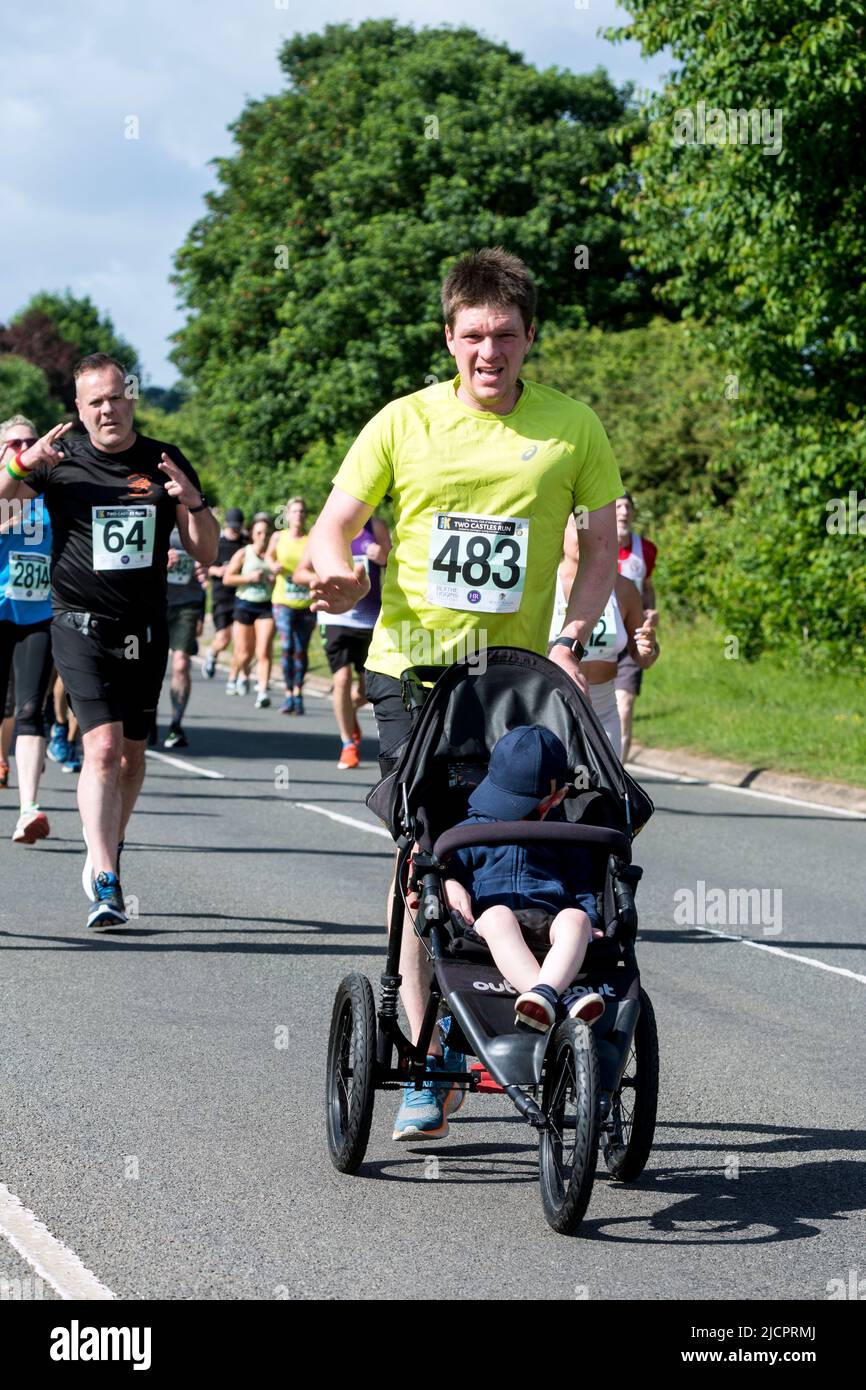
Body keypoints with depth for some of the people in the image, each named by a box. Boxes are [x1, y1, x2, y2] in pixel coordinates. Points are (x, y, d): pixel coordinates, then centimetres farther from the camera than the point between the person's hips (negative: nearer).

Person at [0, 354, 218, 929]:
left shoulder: (166, 463, 5)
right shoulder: (60, 460, -2)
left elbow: (207, 555, 6)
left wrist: (192, 503, -13)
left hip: (146, 631, 4)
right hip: (82, 625, -4)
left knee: (132, 753, 11)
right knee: (104, 747, -17)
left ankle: (107, 855, 32)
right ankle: (105, 883, -20)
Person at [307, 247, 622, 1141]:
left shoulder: (572, 428, 0)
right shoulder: (404, 423, -1)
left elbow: (601, 544, 7)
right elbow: (334, 524, 2)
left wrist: (570, 639, -6)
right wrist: (337, 571, -20)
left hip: (518, 671, 0)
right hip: (411, 664, 0)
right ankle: (427, 1065, 1)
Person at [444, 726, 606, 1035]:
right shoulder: (473, 830, 21)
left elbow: (580, 884, 22)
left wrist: (589, 921, 2)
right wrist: (449, 884, -6)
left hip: (550, 920, 1)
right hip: (489, 920, -1)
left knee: (576, 918, -36)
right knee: (499, 916, -40)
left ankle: (544, 992, -63)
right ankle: (560, 999, -62)